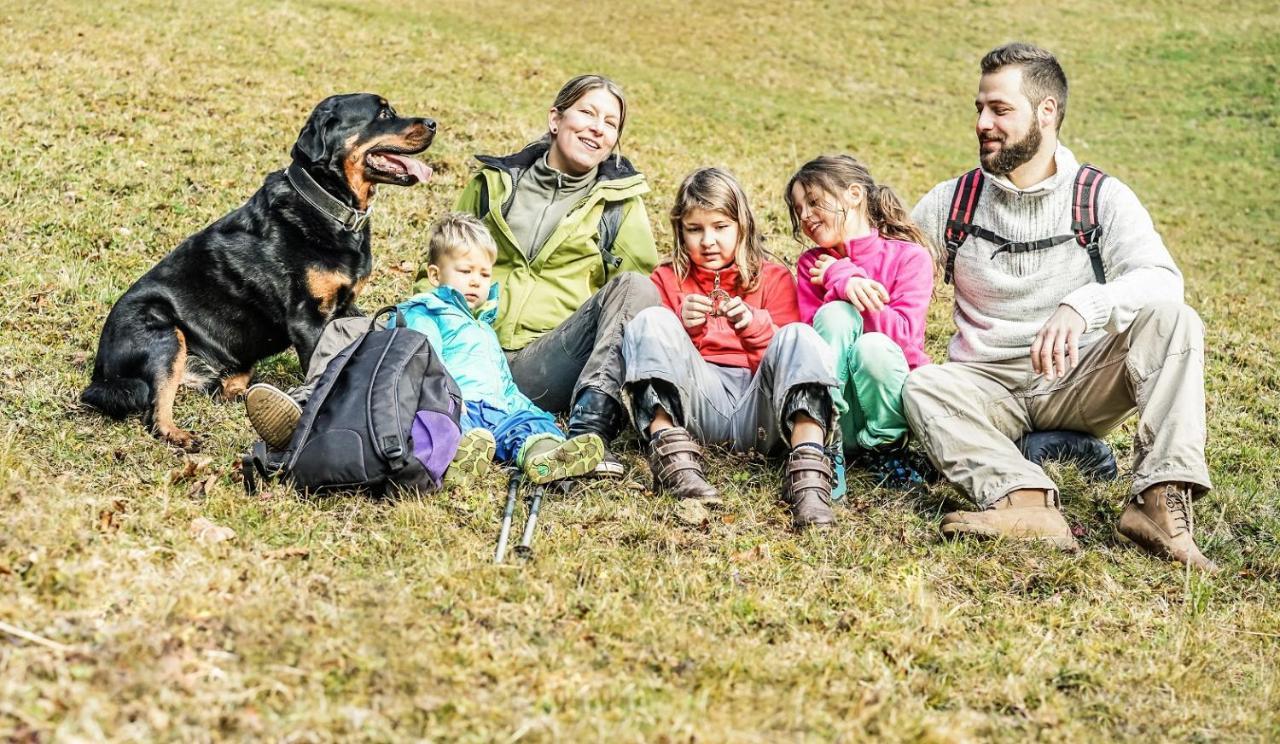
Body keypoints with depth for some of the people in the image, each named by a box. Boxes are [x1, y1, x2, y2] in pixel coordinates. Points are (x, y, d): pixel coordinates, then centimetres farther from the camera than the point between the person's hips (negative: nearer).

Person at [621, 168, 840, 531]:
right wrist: (682, 329, -8)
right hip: (696, 403, 0)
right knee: (651, 321, -21)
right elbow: (650, 348, 11)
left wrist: (754, 324, -10)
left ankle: (808, 474, -46)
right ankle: (674, 458, -39)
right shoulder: (668, 279, 22)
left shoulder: (774, 278, 20)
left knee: (799, 336, -27)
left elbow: (787, 355, 8)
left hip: (760, 408, 0)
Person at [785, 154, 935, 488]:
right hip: (835, 404, 2)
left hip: (889, 402, -1)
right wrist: (842, 287, -21)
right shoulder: (811, 264, 9)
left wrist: (841, 275, -13)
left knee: (873, 346, -34)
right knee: (837, 314, -24)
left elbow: (904, 335, -15)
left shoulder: (909, 257, -2)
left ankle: (884, 447, -7)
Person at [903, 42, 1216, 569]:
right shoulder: (952, 202, 7)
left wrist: (1081, 307, -38)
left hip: (1080, 383, -1)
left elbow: (1163, 282, -18)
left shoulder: (1102, 199, -1)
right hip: (990, 387, 1)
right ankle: (1026, 503, -52)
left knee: (1172, 320, -26)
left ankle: (1162, 500, -38)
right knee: (923, 387, -30)